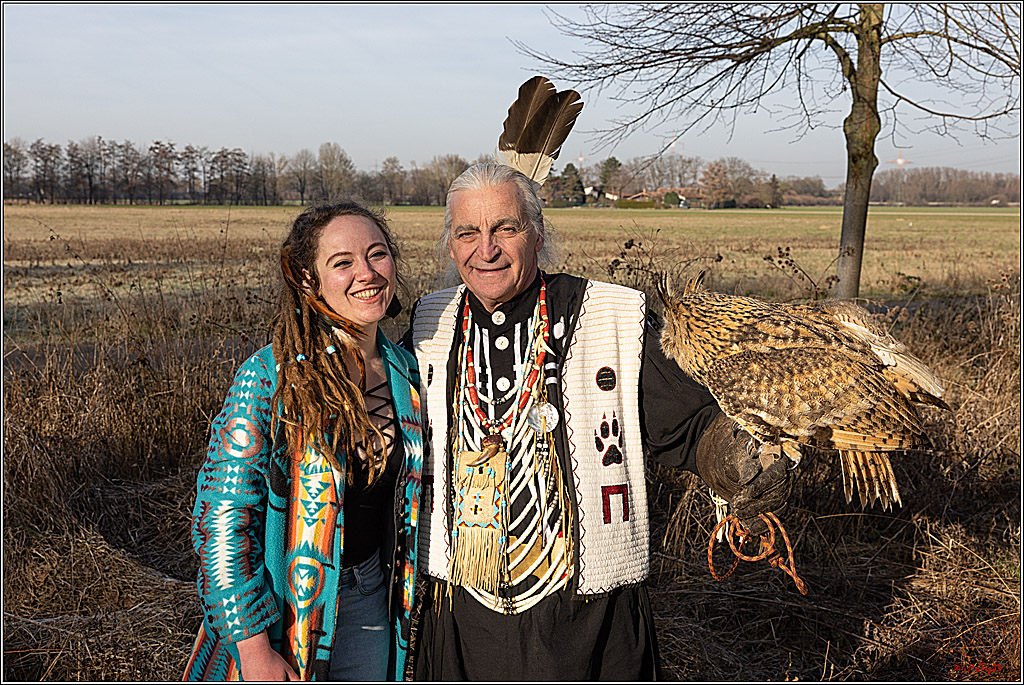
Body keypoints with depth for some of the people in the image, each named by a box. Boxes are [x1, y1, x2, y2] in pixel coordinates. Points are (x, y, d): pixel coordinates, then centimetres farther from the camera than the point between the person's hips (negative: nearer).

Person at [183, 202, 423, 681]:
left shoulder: (404, 370, -3)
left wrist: (403, 599, 12)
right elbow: (221, 519, -18)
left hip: (370, 604, 4)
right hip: (279, 607, -4)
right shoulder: (270, 376, -19)